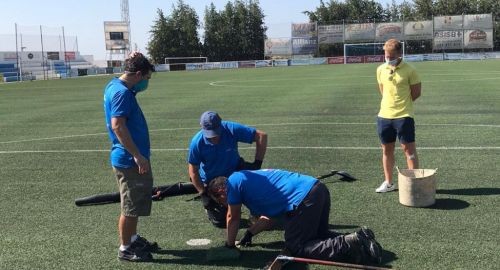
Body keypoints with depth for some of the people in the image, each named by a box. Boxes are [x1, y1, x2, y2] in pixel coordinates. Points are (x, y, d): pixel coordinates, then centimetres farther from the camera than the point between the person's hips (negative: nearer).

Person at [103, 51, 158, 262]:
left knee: (137, 202, 22)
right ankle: (125, 248, 16)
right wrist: (137, 156, -25)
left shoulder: (115, 85, 9)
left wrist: (134, 60, 11)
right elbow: (118, 126, -27)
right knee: (131, 206, 3)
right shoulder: (122, 93, -21)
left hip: (130, 158, 10)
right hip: (129, 160, -10)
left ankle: (133, 238, 35)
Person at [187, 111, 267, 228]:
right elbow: (193, 170, -14)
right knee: (220, 222, -3)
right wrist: (203, 194, -19)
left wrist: (257, 164, -27)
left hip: (235, 171, 1)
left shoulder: (231, 129, -28)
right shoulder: (197, 142, -26)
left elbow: (261, 135, -25)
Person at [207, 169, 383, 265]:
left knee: (295, 248, 0)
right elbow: (269, 214, 30)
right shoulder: (247, 178, 28)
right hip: (318, 189, 10)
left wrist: (230, 245, 22)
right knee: (319, 236, 25)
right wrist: (249, 234, 29)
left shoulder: (233, 181, 2)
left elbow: (233, 219, 9)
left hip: (304, 198, -10)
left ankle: (351, 245, -13)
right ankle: (359, 240, 4)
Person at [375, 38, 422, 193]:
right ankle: (388, 183, 23)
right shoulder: (380, 70, 6)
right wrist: (391, 103, 10)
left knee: (408, 148, -1)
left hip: (403, 116, -5)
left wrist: (402, 104, 1)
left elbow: (416, 92, -3)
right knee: (386, 149, 12)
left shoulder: (409, 71, -9)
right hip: (384, 115, 5)